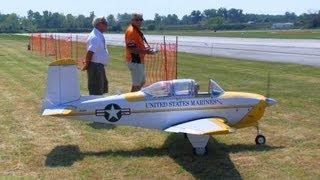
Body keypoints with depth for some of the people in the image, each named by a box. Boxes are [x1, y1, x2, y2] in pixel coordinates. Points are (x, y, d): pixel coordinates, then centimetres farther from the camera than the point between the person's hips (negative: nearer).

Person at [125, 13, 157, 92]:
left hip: (140, 60, 11)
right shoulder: (131, 31, -17)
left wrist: (150, 49, 7)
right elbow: (131, 49, -25)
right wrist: (145, 51, -26)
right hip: (134, 61, -11)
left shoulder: (138, 30, 15)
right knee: (136, 84, -4)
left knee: (142, 82, 21)